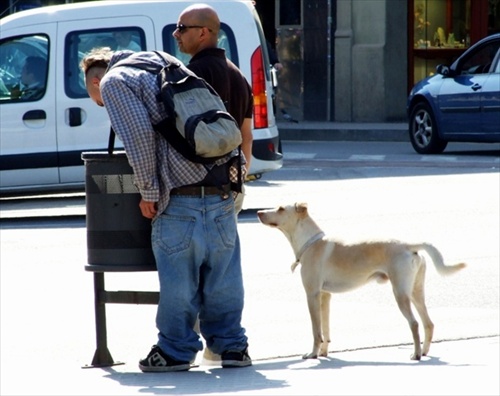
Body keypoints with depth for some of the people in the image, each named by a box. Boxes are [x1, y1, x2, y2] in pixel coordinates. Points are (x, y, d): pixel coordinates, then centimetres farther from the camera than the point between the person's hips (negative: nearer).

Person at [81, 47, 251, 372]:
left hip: (182, 198, -7)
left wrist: (148, 192, -5)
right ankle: (231, 346, 17)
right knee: (223, 276, 12)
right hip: (222, 193, 7)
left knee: (177, 279, 4)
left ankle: (176, 351, 12)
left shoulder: (113, 81, 5)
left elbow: (139, 135, -11)